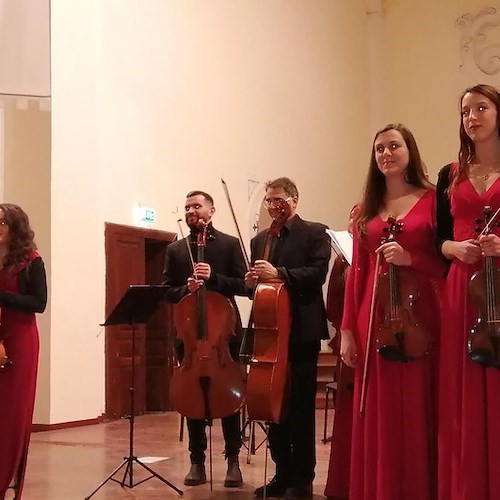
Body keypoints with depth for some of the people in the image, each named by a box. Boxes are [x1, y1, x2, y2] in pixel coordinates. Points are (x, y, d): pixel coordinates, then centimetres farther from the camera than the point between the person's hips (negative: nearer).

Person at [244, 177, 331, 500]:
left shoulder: (315, 233, 0)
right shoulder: (260, 240, 18)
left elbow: (317, 273, -13)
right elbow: (260, 283, 16)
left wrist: (279, 273, -22)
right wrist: (252, 282, -7)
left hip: (301, 331, -6)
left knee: (300, 406, -2)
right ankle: (283, 473, 18)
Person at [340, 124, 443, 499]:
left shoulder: (432, 200, 2)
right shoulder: (367, 209, 14)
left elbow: (446, 262, 0)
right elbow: (357, 272, 9)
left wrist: (409, 259, -15)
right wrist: (347, 330, 4)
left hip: (417, 318, -3)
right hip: (374, 321, 3)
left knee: (416, 415, -1)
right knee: (377, 418, 5)